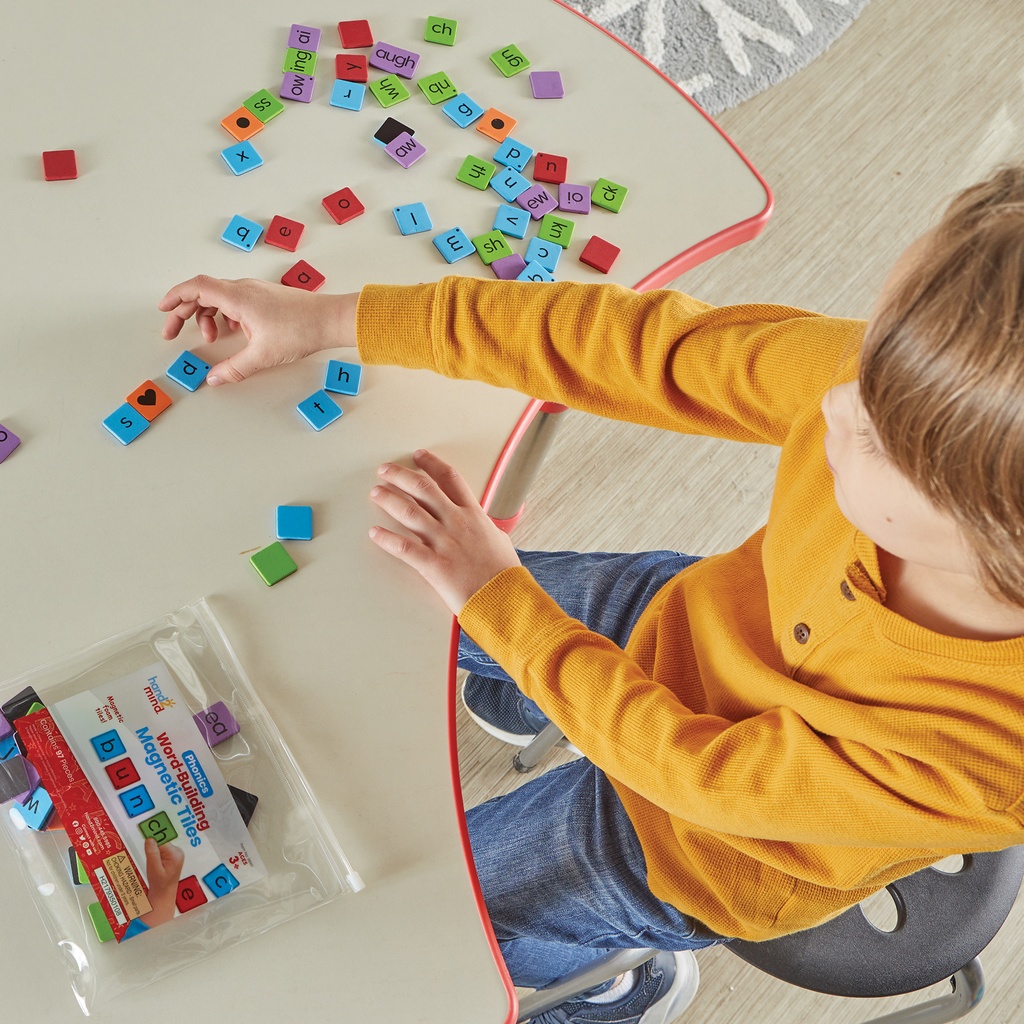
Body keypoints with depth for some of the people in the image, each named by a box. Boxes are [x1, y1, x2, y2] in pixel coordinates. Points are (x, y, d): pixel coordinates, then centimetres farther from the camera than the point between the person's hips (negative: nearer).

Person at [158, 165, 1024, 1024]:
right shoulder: (901, 371, -34)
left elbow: (699, 771, -26)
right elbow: (645, 348, -24)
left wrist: (497, 595, -19)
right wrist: (333, 320, -19)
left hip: (698, 851, -4)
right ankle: (529, 697, 50)